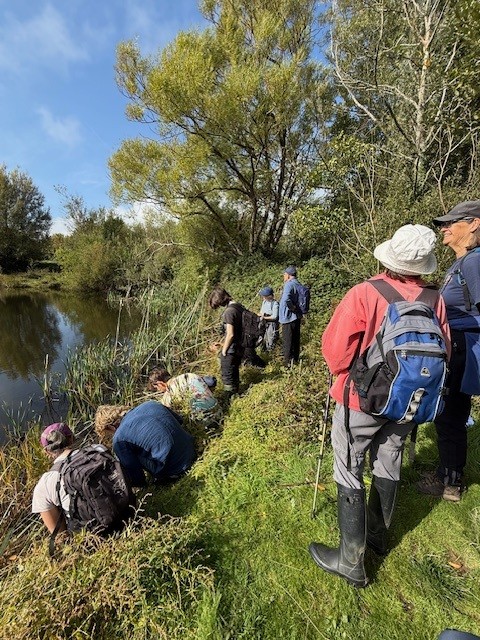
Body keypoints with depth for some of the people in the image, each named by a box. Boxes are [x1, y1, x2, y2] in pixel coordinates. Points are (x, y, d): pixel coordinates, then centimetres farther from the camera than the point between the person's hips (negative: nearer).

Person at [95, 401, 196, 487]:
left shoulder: (119, 439, -12)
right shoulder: (150, 403, 3)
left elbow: (132, 469, -5)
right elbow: (179, 420, 15)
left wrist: (140, 483, 16)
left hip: (175, 473, -6)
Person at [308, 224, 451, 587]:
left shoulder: (364, 294, -22)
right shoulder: (435, 301, -7)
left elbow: (334, 347, -20)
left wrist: (345, 376, 2)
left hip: (362, 400, -5)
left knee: (350, 475, 10)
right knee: (389, 468, 23)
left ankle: (351, 562, 22)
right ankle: (378, 534, 45)